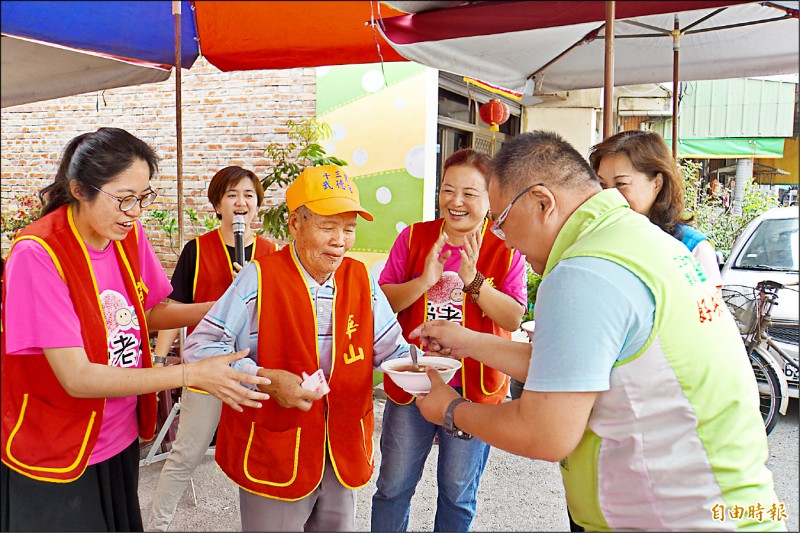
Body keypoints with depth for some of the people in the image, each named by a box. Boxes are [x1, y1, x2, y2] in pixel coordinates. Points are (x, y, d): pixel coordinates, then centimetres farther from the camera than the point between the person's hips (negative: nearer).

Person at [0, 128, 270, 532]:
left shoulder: (130, 235, -5)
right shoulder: (37, 253, -24)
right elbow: (76, 377, -26)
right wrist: (193, 374, -30)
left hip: (120, 439, 6)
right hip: (54, 460, -5)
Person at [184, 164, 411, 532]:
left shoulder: (361, 279, 1)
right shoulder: (259, 278, -14)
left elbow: (390, 348, 6)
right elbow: (200, 347, -14)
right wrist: (265, 379, -25)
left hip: (344, 456, 5)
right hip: (273, 458, -4)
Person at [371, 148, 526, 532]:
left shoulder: (505, 249, -5)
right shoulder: (414, 237, -1)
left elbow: (513, 319, -11)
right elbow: (382, 302, -4)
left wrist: (474, 281, -24)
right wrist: (424, 280, -21)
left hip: (474, 386, -1)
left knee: (458, 493, 16)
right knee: (393, 487, 13)